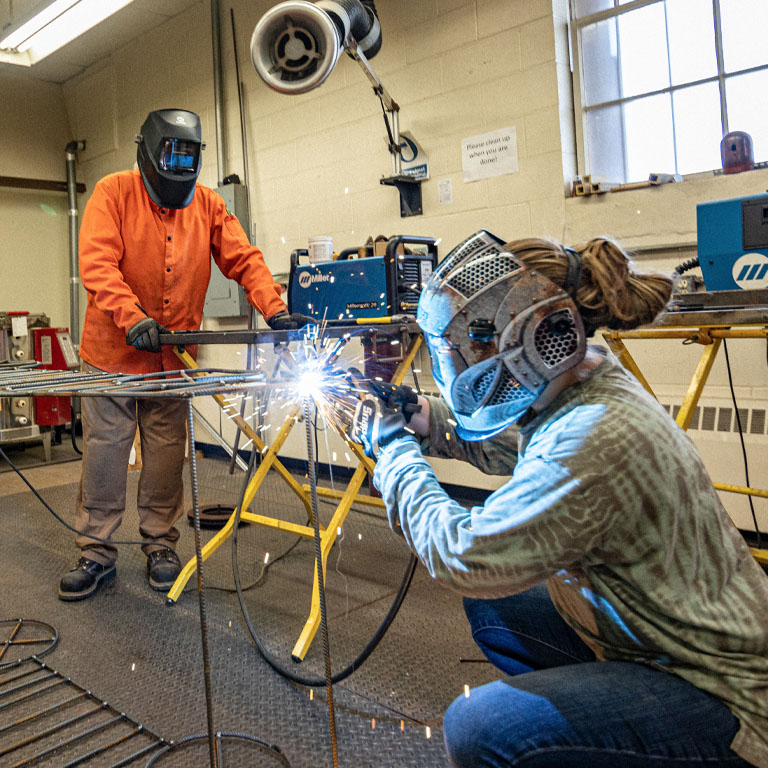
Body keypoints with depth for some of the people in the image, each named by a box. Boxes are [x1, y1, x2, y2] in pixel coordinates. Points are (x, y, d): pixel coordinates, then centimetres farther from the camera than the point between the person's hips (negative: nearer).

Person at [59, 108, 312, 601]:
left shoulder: (208, 205, 6)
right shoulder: (114, 193, -4)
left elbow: (243, 259, 0)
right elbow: (96, 262, -16)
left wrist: (274, 309, -17)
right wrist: (132, 317, -30)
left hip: (174, 356, 2)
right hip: (113, 352, -2)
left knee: (166, 457, 8)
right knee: (104, 452, 5)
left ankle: (161, 544, 24)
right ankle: (96, 552, 20)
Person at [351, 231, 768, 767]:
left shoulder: (596, 434, -32)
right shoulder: (581, 386, -3)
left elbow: (465, 557, -26)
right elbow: (505, 443, 18)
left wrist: (393, 449, -13)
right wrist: (422, 418, 3)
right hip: (656, 636, 9)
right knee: (491, 605, 16)